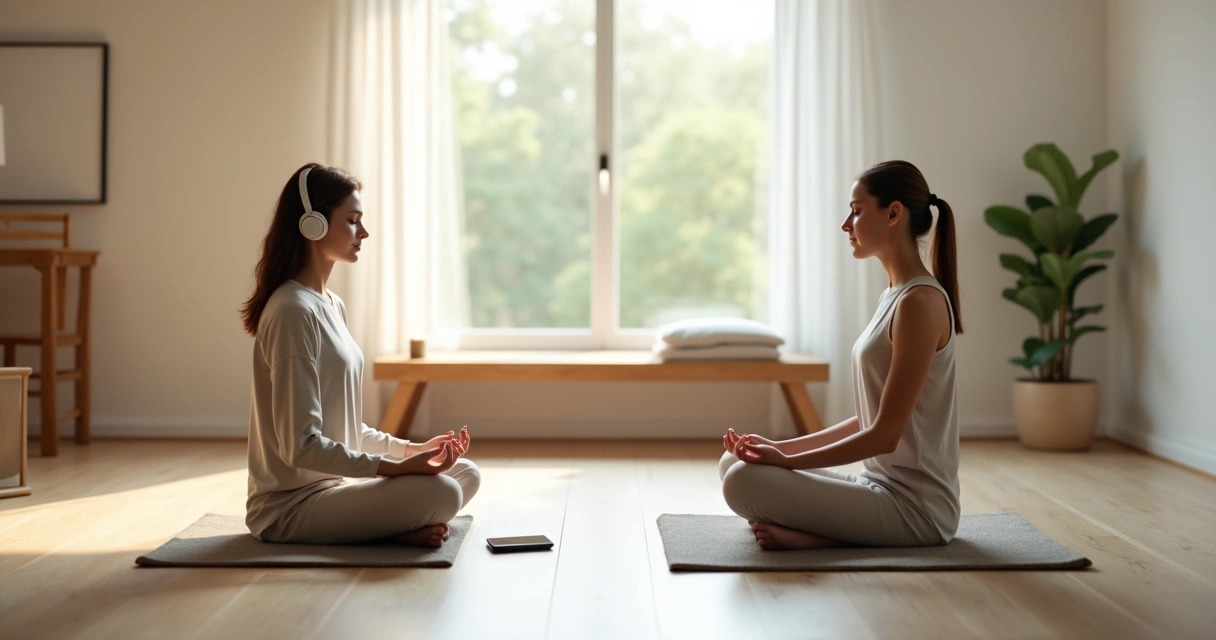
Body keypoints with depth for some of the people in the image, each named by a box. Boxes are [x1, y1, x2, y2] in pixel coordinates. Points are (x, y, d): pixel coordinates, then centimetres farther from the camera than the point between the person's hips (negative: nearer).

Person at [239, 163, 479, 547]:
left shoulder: (332, 305, 12)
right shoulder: (293, 311, -18)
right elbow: (300, 446, -22)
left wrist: (411, 449, 7)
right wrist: (394, 467, -23)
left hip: (333, 481, 10)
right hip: (292, 504, -10)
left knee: (465, 474, 4)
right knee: (439, 493, -27)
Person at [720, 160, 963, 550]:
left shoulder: (920, 302, -18)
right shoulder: (896, 296, 12)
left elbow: (886, 435, -20)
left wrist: (786, 460, -15)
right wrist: (780, 447, 6)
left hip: (914, 505, -10)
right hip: (881, 485, 10)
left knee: (744, 482, -24)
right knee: (733, 464, 9)